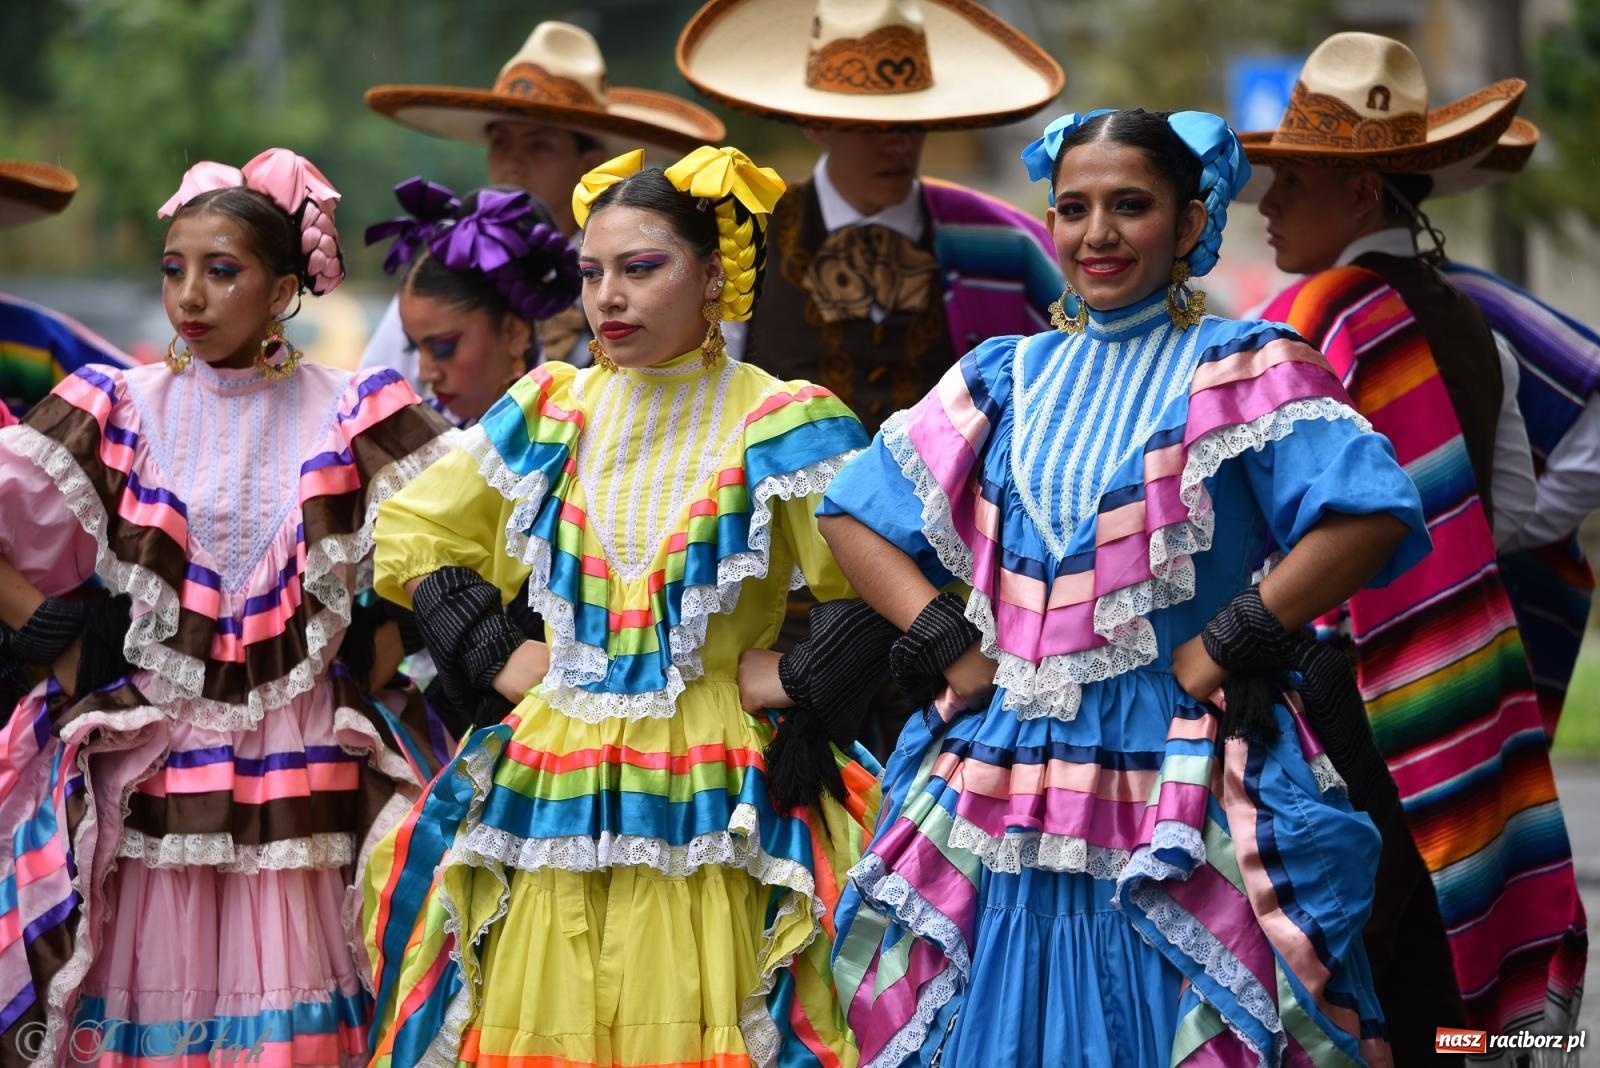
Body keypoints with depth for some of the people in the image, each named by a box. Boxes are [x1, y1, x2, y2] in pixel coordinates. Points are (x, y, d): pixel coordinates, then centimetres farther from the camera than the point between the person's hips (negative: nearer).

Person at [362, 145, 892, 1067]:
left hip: (707, 818, -4)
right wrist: (493, 656, 8)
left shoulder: (776, 426, -4)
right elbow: (411, 537, 18)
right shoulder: (552, 413, 9)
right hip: (548, 807, 4)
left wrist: (798, 683, -12)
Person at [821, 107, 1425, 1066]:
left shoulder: (1242, 369, 0)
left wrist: (1225, 646, -13)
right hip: (1005, 790, 4)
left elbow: (1370, 512, -13)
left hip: (1179, 800, -4)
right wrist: (948, 645, 1)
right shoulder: (1010, 377, 14)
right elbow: (853, 514, 15)